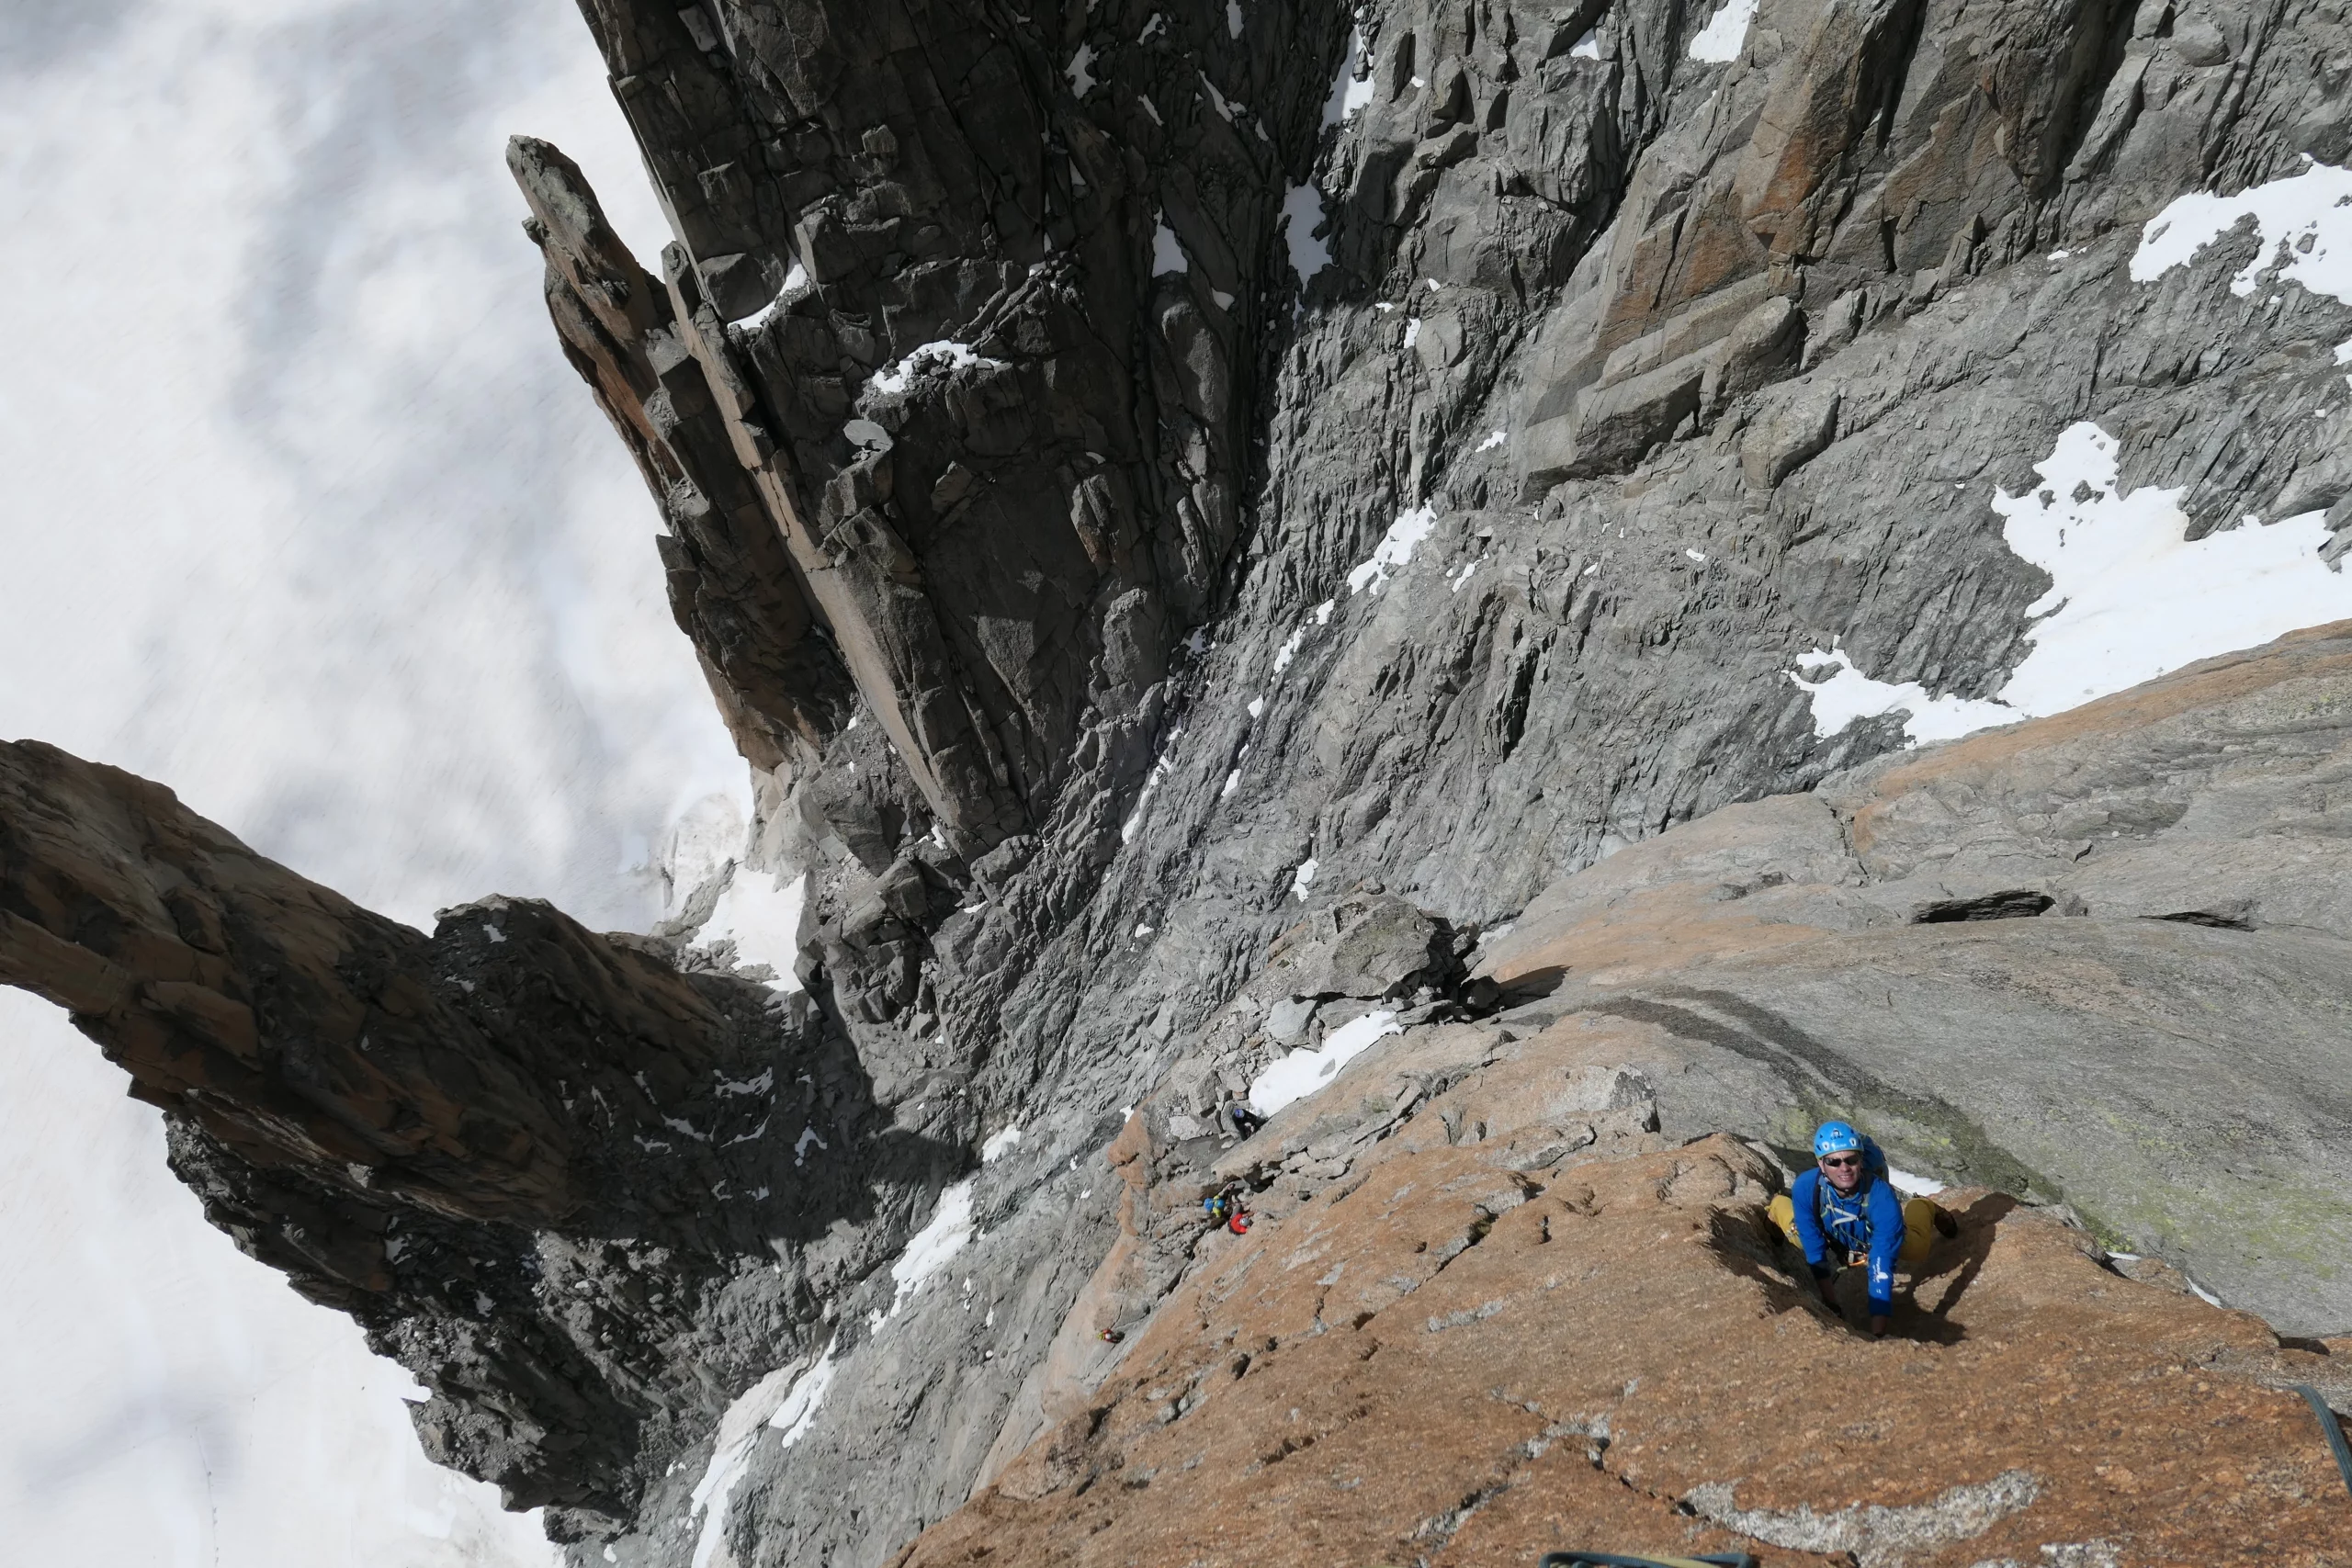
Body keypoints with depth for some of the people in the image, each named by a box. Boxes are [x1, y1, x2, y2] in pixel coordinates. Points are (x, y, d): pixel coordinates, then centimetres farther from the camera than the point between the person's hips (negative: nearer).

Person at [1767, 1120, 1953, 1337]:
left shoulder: (1882, 1199, -45)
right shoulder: (1805, 1188, -40)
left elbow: (1881, 1270, -46)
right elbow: (1815, 1254, -31)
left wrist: (1878, 1334, -50)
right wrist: (1831, 1308, -29)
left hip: (1877, 1242, -2)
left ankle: (1928, 1209, 44)